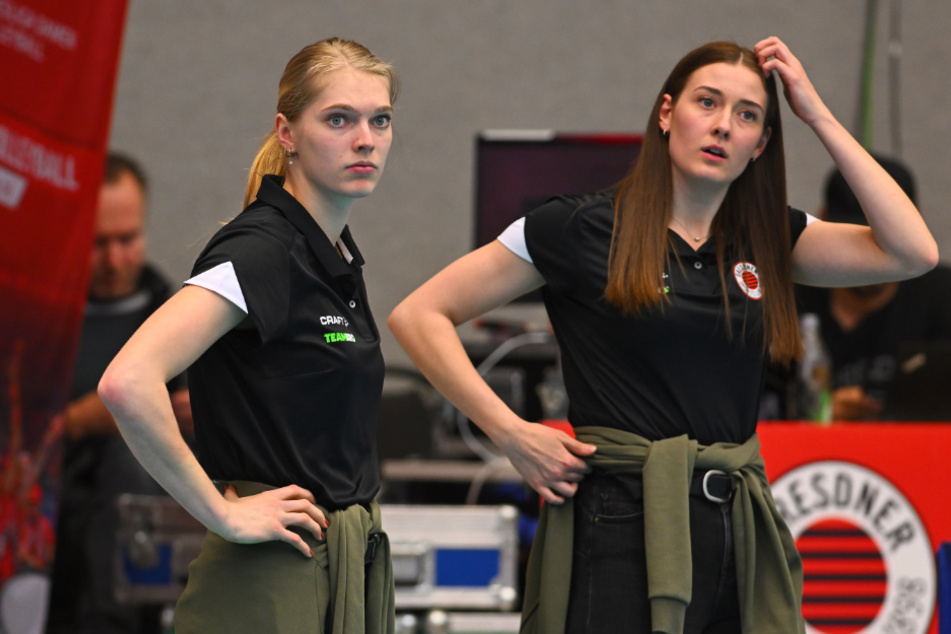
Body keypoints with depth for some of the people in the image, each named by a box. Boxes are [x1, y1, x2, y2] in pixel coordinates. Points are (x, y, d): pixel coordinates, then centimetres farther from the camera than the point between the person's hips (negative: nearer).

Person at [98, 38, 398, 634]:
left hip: (347, 572, 9)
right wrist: (223, 513, -20)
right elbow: (128, 383, -29)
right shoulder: (261, 250, -15)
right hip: (273, 583, -8)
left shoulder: (338, 257, 11)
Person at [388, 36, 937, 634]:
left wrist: (819, 115, -1)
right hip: (626, 521, -4)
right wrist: (511, 432, -9)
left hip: (739, 530, 4)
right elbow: (418, 316, 0)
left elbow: (914, 252, -4)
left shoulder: (766, 238, 11)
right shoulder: (582, 227, -2)